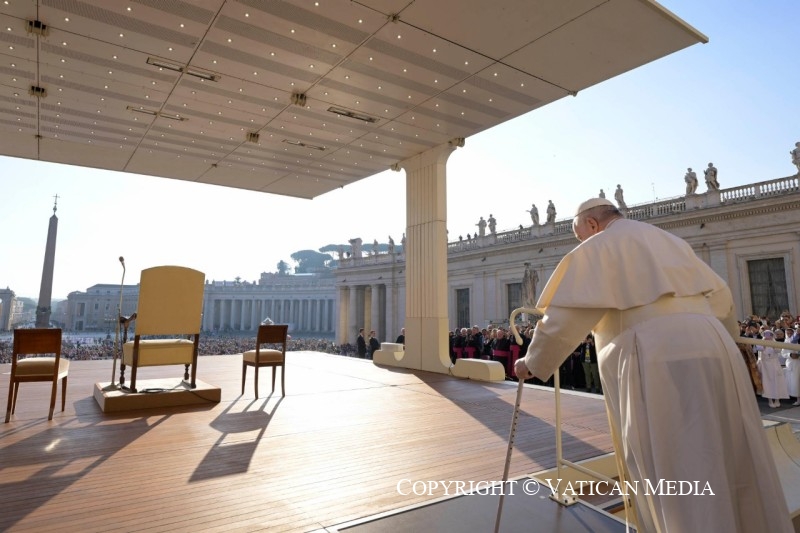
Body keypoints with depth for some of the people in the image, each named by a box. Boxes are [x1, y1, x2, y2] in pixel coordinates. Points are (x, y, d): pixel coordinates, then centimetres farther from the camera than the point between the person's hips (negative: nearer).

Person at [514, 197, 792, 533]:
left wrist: (533, 362, 9)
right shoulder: (670, 241, 26)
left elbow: (565, 315, -3)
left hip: (657, 362, -7)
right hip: (712, 351, 8)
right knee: (731, 469, 16)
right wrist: (723, 336, 54)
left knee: (676, 478, 0)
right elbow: (721, 296, 35)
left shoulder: (598, 247, 5)